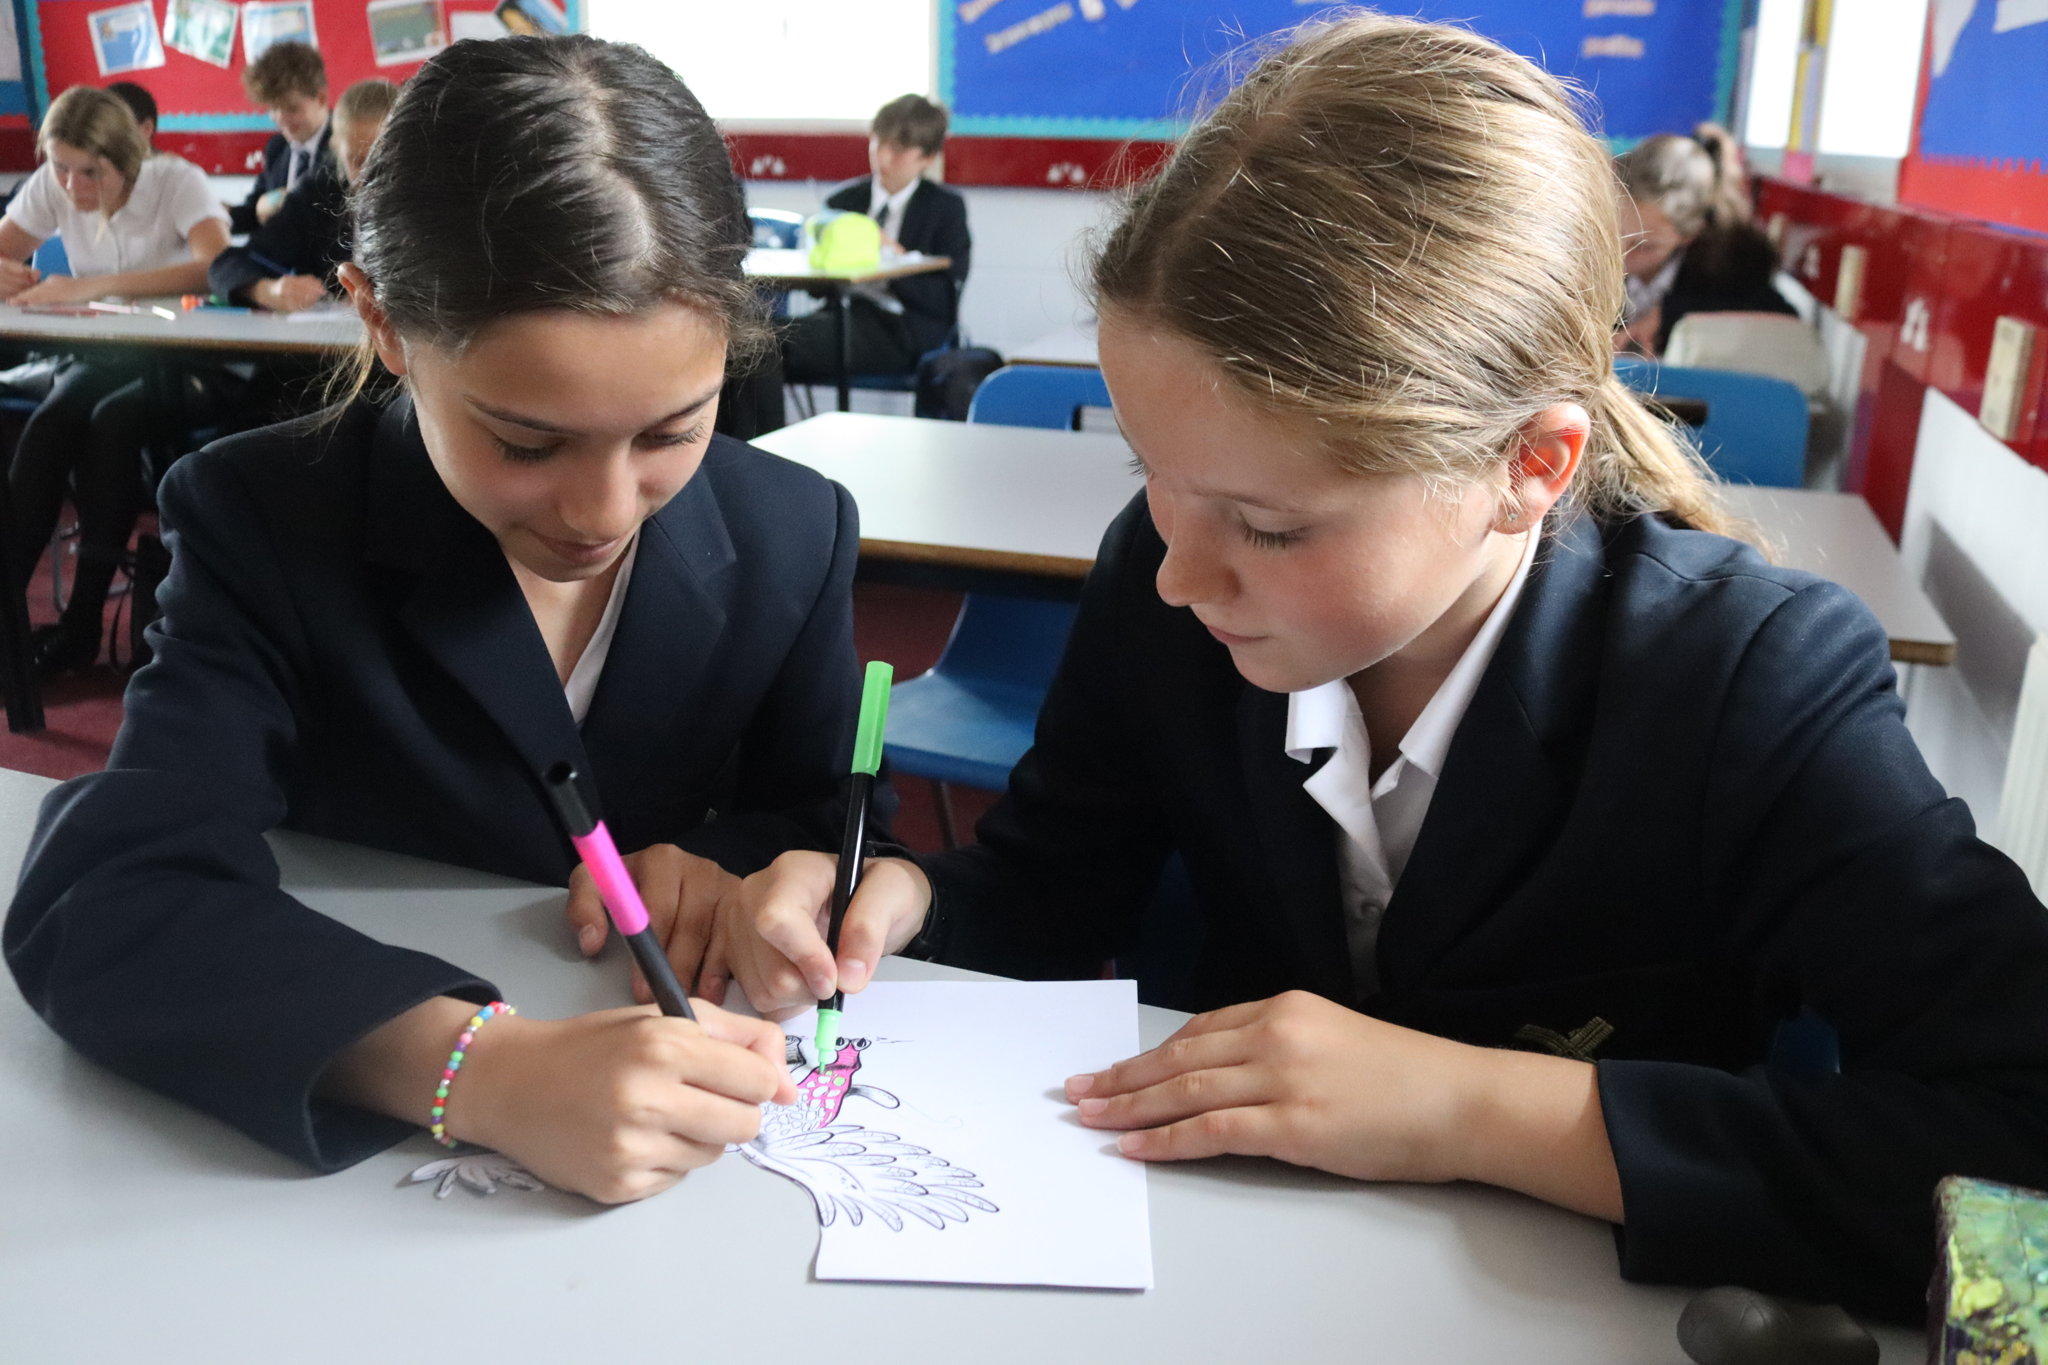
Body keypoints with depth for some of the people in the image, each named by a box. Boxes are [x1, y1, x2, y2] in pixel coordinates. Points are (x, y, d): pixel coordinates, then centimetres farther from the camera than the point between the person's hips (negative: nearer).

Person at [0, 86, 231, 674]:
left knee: (112, 421, -32)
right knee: (49, 421, -27)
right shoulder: (51, 187, -1)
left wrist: (93, 285, -42)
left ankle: (83, 619, -22)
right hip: (105, 355, 4)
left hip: (184, 360, -4)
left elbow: (219, 267, -34)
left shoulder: (177, 181, -16)